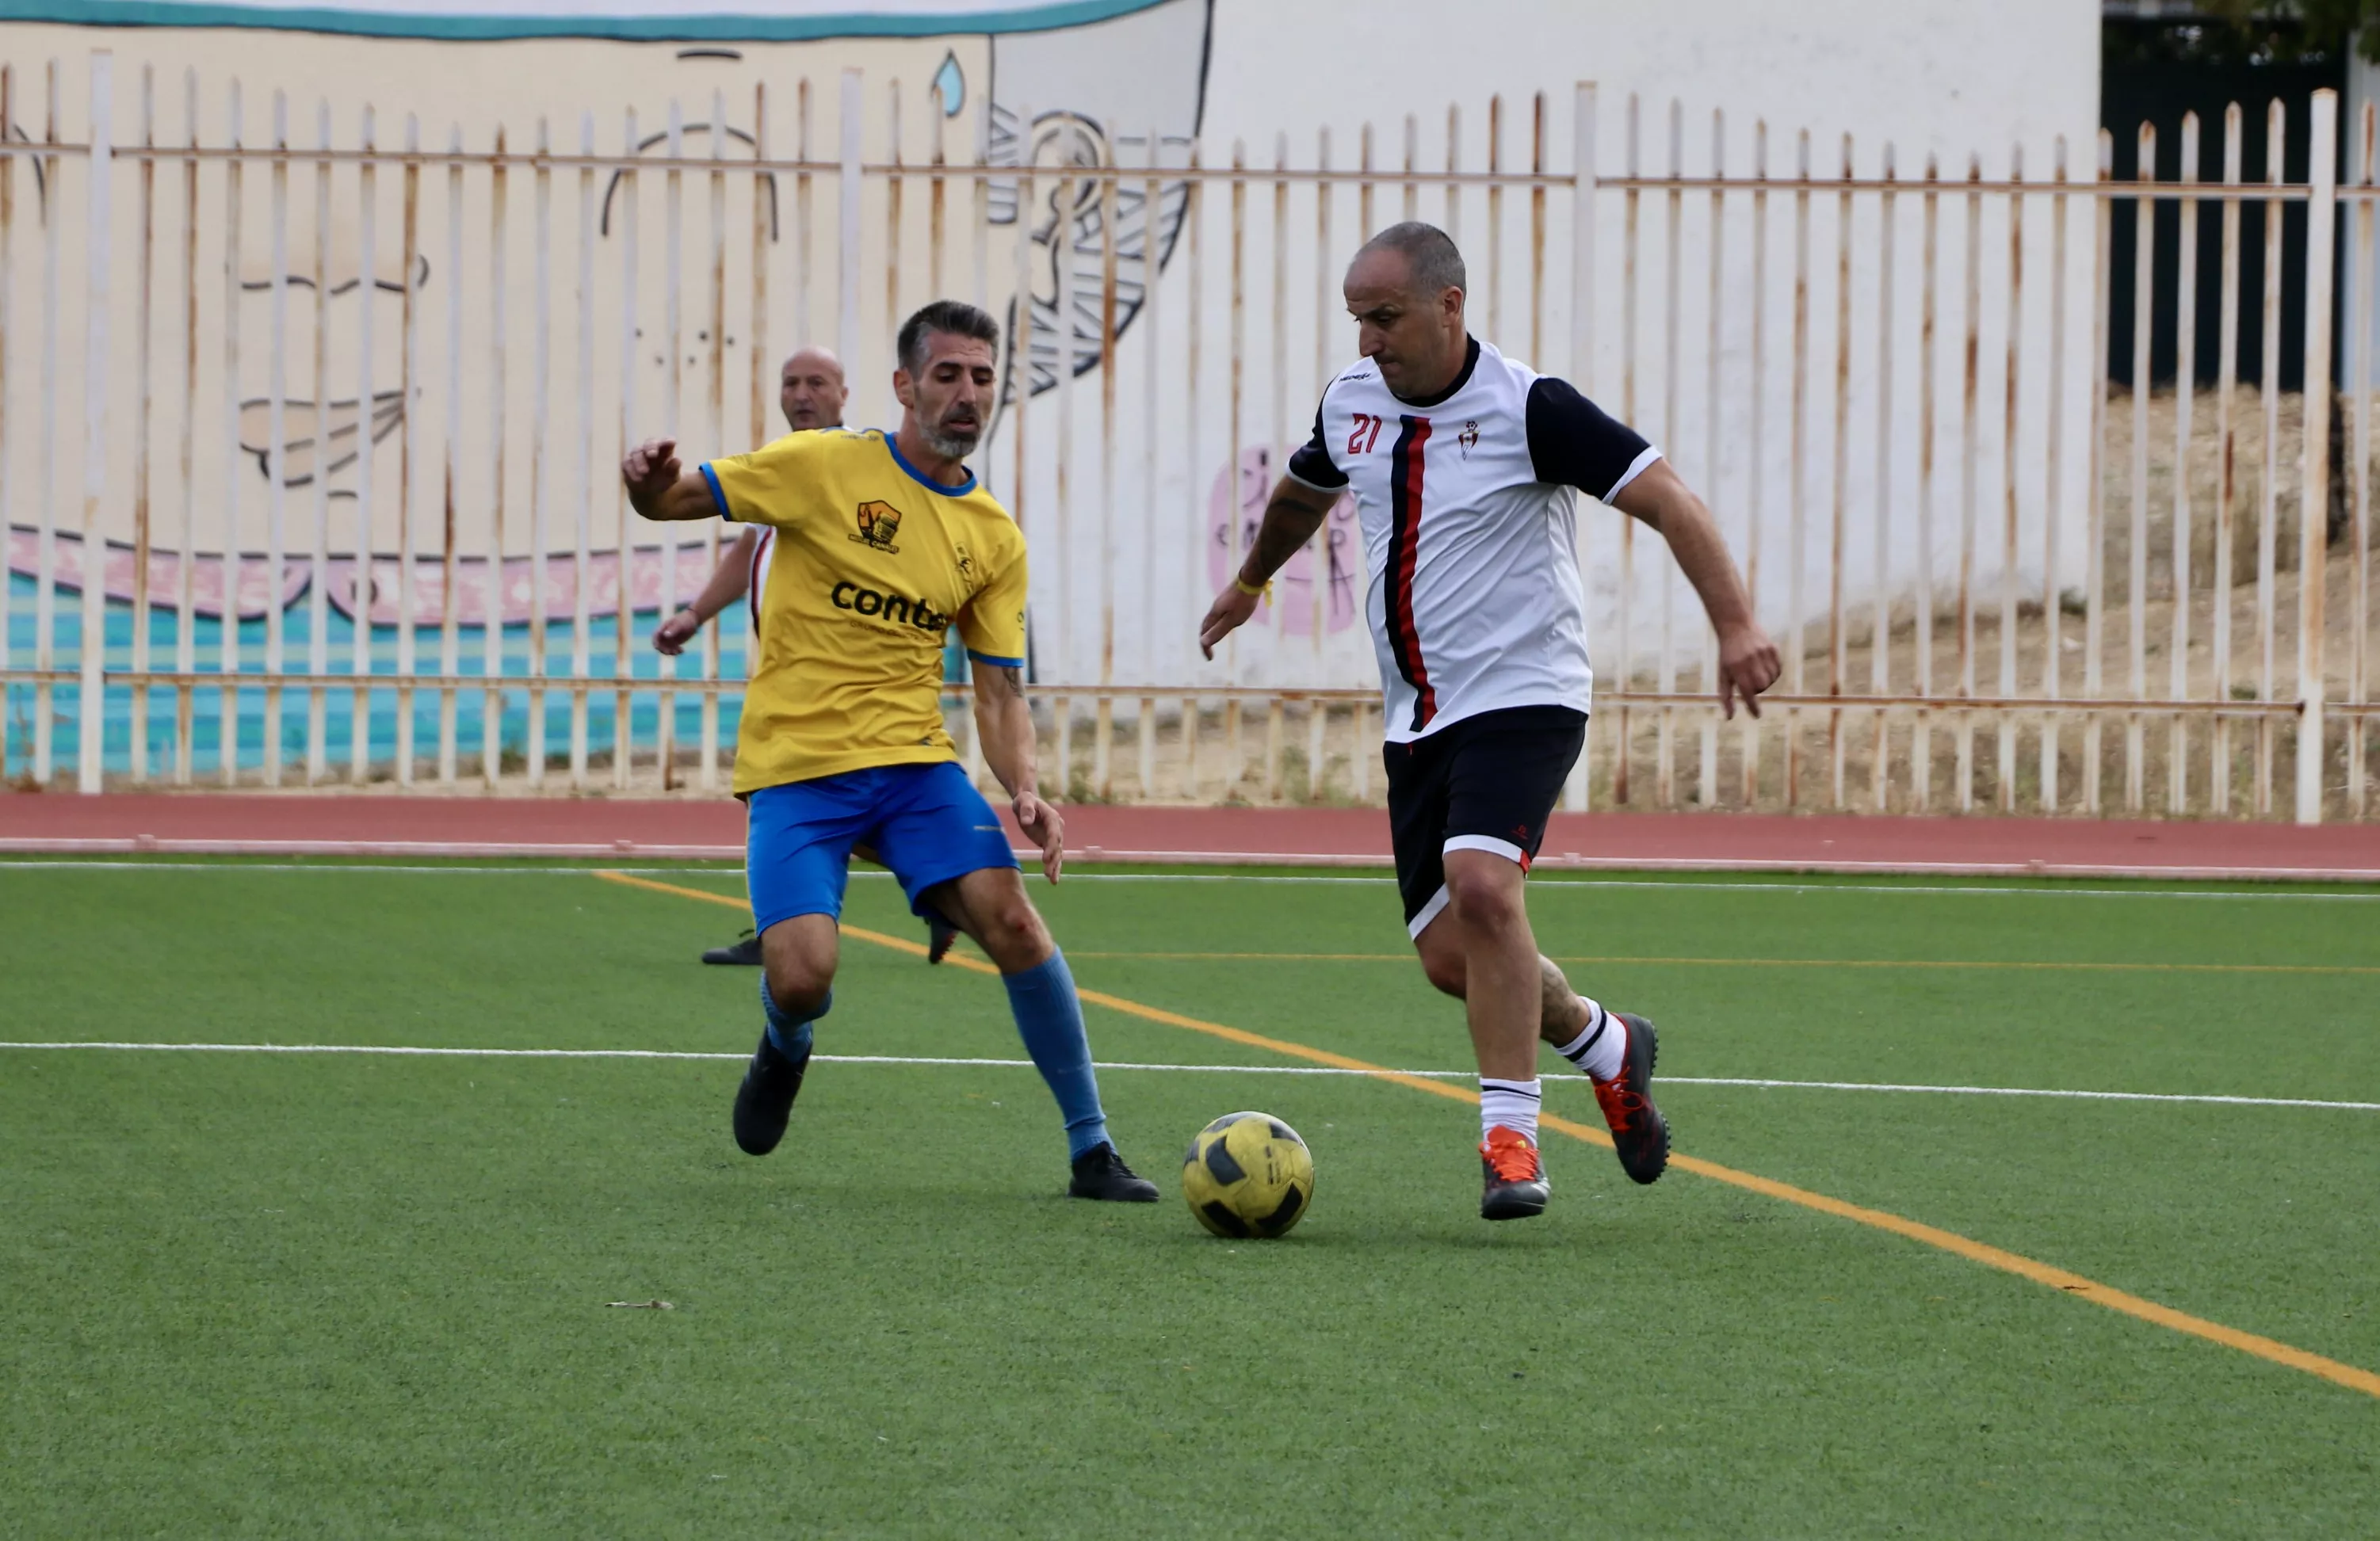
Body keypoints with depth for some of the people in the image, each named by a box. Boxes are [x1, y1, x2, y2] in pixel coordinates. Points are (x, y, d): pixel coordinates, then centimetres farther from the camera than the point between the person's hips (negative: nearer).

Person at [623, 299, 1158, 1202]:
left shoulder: (995, 540, 9)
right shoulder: (826, 467, -2)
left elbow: (999, 692, 10)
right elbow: (671, 501, 0)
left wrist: (1024, 790, -9)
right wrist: (649, 482, -25)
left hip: (914, 762, 3)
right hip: (795, 765, -3)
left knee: (1008, 916, -19)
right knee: (802, 978, -20)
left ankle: (1091, 1151, -8)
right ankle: (786, 1046, 21)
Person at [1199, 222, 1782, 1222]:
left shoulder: (1526, 408, -14)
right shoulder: (1350, 401, 6)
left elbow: (1667, 499, -17)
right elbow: (1303, 492, 30)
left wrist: (1735, 624, -29)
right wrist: (1248, 584, 47)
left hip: (1523, 697, -7)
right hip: (1417, 718, 7)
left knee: (1482, 887, -28)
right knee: (1448, 957, 2)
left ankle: (1510, 1140, -21)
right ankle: (1605, 1047, 29)